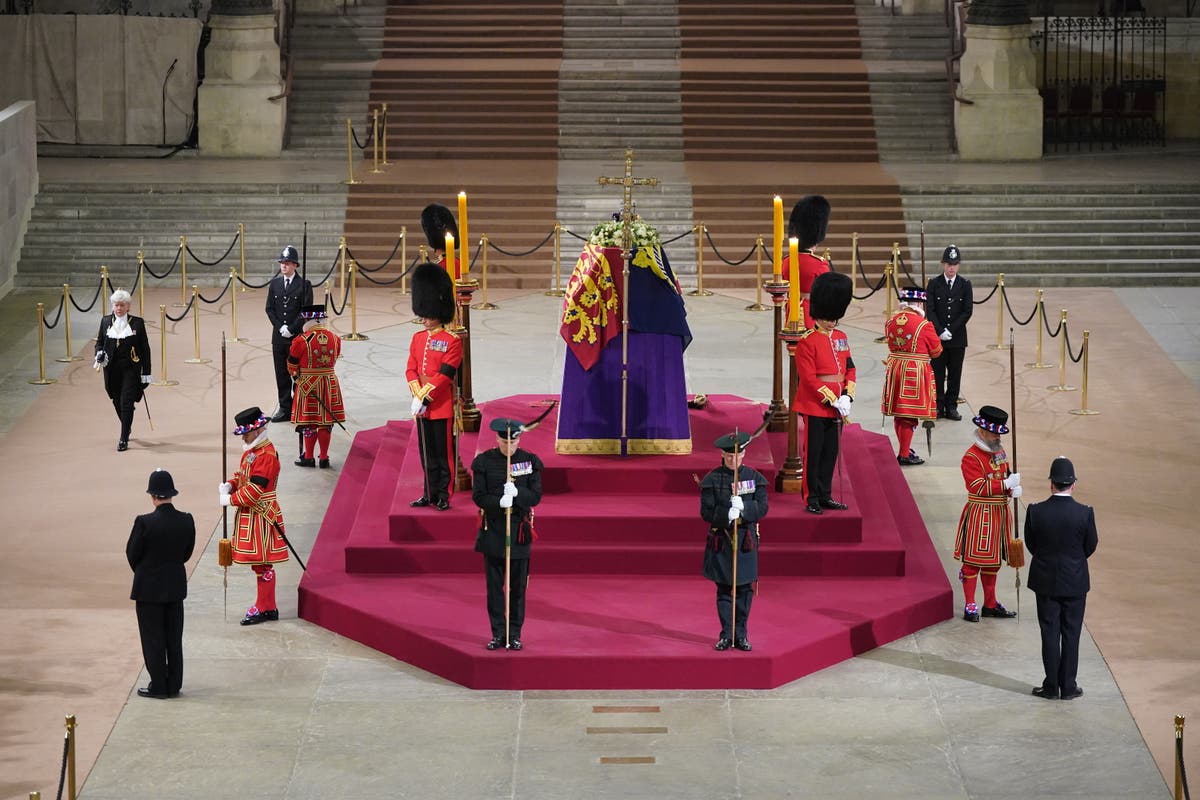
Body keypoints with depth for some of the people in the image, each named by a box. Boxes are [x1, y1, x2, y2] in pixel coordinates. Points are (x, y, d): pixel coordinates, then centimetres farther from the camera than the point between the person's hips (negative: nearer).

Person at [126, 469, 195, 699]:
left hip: (149, 588, -4)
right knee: (174, 638, 13)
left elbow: (132, 554, -9)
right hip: (176, 586, 4)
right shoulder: (186, 521, -8)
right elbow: (187, 552, 3)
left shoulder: (144, 522, -20)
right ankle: (173, 685, 19)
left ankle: (158, 686, 11)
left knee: (153, 639, 6)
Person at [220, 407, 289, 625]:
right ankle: (267, 606, 22)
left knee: (262, 564, -4)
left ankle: (265, 609, 2)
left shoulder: (266, 455, -19)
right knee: (259, 564, 14)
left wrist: (230, 499, -15)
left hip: (261, 516, -10)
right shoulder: (251, 451, 12)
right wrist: (229, 485, 0)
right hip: (250, 515, 10)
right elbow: (242, 475, 21)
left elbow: (254, 490, -22)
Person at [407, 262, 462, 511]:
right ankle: (430, 493, 19)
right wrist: (417, 395, -10)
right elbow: (411, 370, 5)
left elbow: (445, 374, -15)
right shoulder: (417, 338, 10)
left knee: (444, 452, 1)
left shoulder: (452, 341, -9)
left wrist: (424, 396, -18)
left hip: (442, 405, -6)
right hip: (421, 405, 6)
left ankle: (444, 496, 7)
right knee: (427, 453, 11)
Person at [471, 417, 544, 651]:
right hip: (493, 528, 0)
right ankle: (498, 634, 10)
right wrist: (499, 502, -24)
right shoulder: (484, 461, -2)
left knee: (518, 586, 4)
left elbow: (536, 496, -3)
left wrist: (517, 493, -23)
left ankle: (515, 634, 12)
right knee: (494, 585, 3)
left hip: (520, 528, 0)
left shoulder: (530, 461, 0)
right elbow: (478, 496, -5)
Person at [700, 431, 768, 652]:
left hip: (746, 539, 2)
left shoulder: (754, 477, 3)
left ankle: (741, 634, 13)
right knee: (724, 589, 1)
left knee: (744, 589, 4)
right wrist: (727, 514, -23)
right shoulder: (712, 479, -2)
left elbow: (762, 508, -2)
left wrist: (743, 508, -21)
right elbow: (706, 512, -6)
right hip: (721, 540, -2)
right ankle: (726, 635, 7)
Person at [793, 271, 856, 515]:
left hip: (837, 406, 7)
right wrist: (833, 400, -18)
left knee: (831, 452, 11)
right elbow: (808, 378, -16)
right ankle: (812, 499, 6)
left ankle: (825, 496, 19)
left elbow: (850, 369, 12)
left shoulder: (841, 338, 10)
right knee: (814, 453, 0)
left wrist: (847, 397, -4)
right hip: (816, 406, -7)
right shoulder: (807, 341, -12)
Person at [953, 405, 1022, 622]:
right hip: (979, 514, -8)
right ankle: (970, 607, 6)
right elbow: (978, 487, -23)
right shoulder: (971, 457, -16)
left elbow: (1005, 477, 16)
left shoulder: (999, 452, 10)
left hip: (1000, 513, 8)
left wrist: (1013, 488, -6)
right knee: (973, 560, -1)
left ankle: (990, 604, 25)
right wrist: (1006, 484, -25)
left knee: (993, 561, 16)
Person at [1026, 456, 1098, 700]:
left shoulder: (1036, 511, -13)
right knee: (1071, 634, 9)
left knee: (1049, 633, 8)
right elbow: (1091, 546, -1)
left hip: (1046, 581, 1)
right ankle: (1068, 687, 13)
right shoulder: (1085, 513, -14)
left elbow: (1031, 544, -1)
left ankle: (1051, 686, 13)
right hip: (1075, 582, -1)